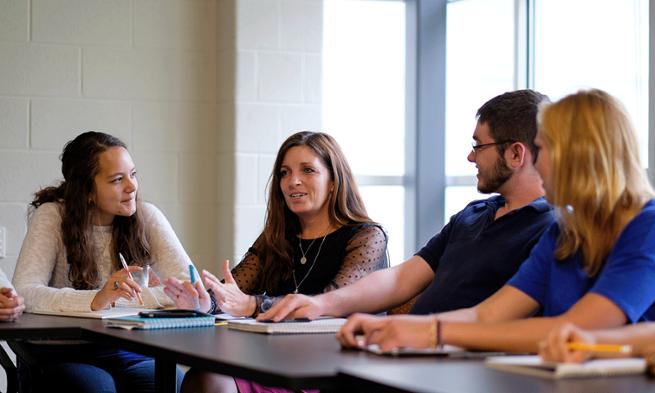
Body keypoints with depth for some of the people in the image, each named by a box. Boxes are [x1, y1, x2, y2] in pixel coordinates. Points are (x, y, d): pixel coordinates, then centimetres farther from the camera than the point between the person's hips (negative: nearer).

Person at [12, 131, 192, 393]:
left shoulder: (146, 217, 2)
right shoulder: (52, 217, -6)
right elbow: (24, 292, -20)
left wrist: (118, 299, -19)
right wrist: (96, 300, -33)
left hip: (126, 352, 2)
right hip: (59, 354, -2)